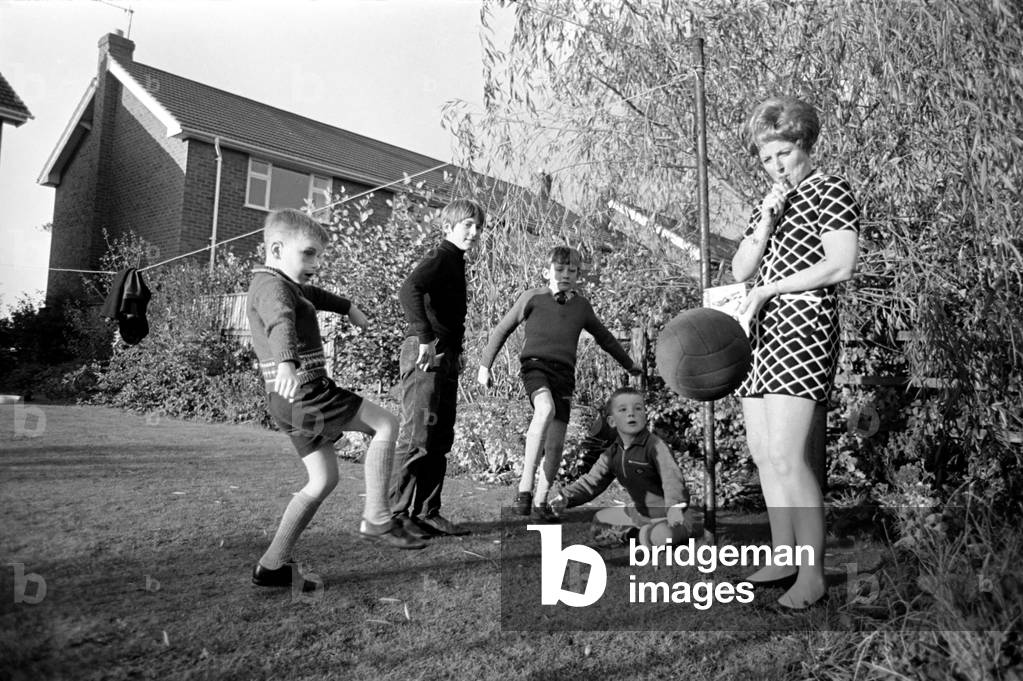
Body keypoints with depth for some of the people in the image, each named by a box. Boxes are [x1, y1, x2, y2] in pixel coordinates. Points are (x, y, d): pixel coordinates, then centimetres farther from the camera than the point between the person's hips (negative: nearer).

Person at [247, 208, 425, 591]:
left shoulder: (288, 285, 20)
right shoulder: (273, 285, -12)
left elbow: (314, 295, 41)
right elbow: (281, 324, -35)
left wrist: (348, 307, 56)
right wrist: (287, 363, -54)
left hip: (293, 401, 10)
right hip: (303, 392, -10)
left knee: (324, 480, 12)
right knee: (386, 425, -5)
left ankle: (273, 565, 14)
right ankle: (376, 520, -3)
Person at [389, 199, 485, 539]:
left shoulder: (456, 262, 20)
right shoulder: (440, 257, -8)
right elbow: (409, 290, -27)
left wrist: (456, 351, 13)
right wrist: (424, 337, -26)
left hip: (446, 358, 10)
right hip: (426, 356, -9)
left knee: (440, 441, 11)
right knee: (417, 438, -6)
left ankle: (428, 513, 19)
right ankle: (398, 514, 2)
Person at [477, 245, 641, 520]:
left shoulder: (581, 306, 16)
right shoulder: (533, 297, 5)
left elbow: (604, 337, 31)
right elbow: (502, 330, 11)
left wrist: (629, 364, 40)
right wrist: (485, 365, 9)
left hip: (564, 374, 4)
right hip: (536, 366, -4)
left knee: (556, 445, -2)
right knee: (546, 408, -35)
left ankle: (540, 501, 17)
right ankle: (525, 487, -32)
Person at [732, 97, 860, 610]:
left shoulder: (830, 191, 2)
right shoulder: (767, 203, 22)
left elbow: (841, 265, -11)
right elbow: (740, 270, 10)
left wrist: (769, 288, -9)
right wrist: (766, 223, -4)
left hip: (802, 328, -8)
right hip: (758, 333, 8)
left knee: (785, 455, -14)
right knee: (761, 452, 7)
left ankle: (813, 576, -3)